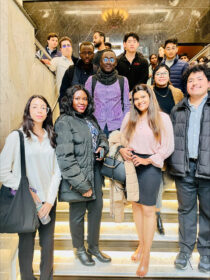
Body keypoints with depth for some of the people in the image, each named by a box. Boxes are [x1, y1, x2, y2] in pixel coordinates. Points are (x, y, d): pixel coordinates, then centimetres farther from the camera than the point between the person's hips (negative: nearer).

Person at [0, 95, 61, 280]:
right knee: (26, 245, 9)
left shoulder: (51, 138, 6)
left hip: (48, 202, 3)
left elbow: (56, 172, 4)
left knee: (48, 244, 12)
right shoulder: (16, 136, -5)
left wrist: (50, 201, -5)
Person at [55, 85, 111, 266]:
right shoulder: (65, 122, -15)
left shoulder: (90, 118, 9)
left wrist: (103, 146, 0)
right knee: (78, 213, 9)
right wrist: (81, 184, -21)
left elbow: (101, 135, 25)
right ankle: (79, 249, 34)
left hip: (95, 171, 7)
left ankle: (94, 247, 37)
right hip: (78, 175, -7)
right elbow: (65, 157, -20)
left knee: (97, 207, 15)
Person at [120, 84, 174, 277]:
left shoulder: (162, 118, -4)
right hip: (131, 165, 4)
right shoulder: (129, 117, 7)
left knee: (148, 209, -1)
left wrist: (147, 160, -12)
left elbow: (168, 147, -5)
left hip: (150, 166, -4)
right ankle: (141, 244, 31)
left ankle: (146, 254, 14)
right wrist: (122, 150, -7)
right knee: (136, 205, 12)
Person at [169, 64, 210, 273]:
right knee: (185, 210, 13)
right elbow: (170, 139, 12)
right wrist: (172, 165, 4)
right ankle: (185, 250, 27)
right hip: (184, 169, 3)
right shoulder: (177, 110, 11)